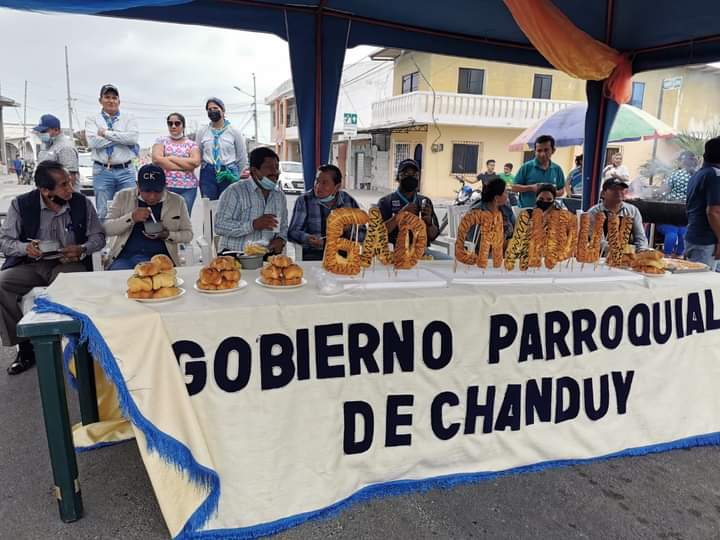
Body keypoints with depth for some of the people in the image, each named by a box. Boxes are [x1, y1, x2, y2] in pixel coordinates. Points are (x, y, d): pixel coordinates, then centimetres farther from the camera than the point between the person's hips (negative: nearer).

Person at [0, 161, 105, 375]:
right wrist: (25, 248, -19)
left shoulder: (82, 203, 0)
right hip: (30, 265, 2)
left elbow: (98, 236, 5)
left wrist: (82, 249, -16)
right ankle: (25, 346, -9)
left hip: (68, 263, -2)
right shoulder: (21, 204, -1)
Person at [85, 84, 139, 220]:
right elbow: (93, 141, -9)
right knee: (103, 213, 4)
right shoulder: (92, 120, 9)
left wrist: (107, 133, -8)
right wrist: (122, 138, -8)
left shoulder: (129, 119, 10)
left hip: (126, 171, 0)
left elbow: (133, 137, -9)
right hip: (102, 171, 0)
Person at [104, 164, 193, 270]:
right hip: (125, 256, 0)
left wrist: (167, 235, -10)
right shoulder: (123, 196, 5)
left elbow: (188, 234, 10)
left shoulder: (177, 201, 4)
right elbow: (107, 228, 1)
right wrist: (131, 217, -16)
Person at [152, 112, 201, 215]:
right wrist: (185, 166, -6)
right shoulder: (161, 141, 13)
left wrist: (171, 158, -4)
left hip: (188, 187, 0)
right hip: (165, 186, 0)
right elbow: (156, 159, -5)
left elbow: (195, 162, -5)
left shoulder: (192, 144, 13)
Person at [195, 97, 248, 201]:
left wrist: (242, 179, 8)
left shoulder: (234, 131, 3)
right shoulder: (202, 131, 9)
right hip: (207, 174, 2)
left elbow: (242, 158, 7)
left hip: (229, 175, -1)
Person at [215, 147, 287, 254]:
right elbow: (220, 226, -11)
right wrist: (254, 224, -20)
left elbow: (284, 227, 25)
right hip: (235, 256, -4)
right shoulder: (234, 192, -3)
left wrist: (281, 240, 2)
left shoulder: (280, 195, 16)